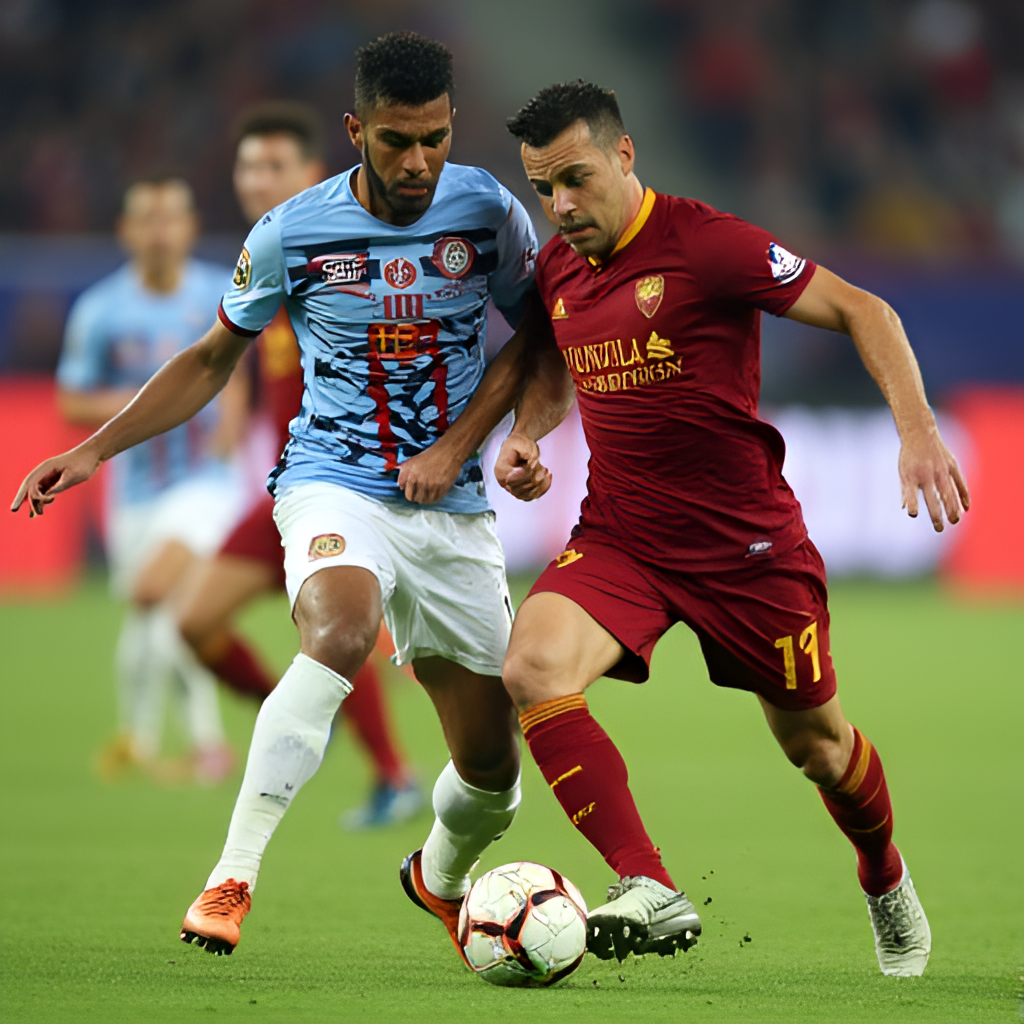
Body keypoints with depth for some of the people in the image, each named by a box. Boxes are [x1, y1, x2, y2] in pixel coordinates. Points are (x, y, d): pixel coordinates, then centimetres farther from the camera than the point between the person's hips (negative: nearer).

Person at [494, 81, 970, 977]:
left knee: (814, 742, 11)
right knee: (533, 668, -25)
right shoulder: (557, 269, 3)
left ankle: (886, 880, 44)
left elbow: (862, 312, -12)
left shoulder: (705, 244, -16)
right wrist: (526, 435, 4)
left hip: (747, 543, -4)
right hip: (619, 538, 4)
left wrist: (918, 431, -23)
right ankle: (649, 892, -26)